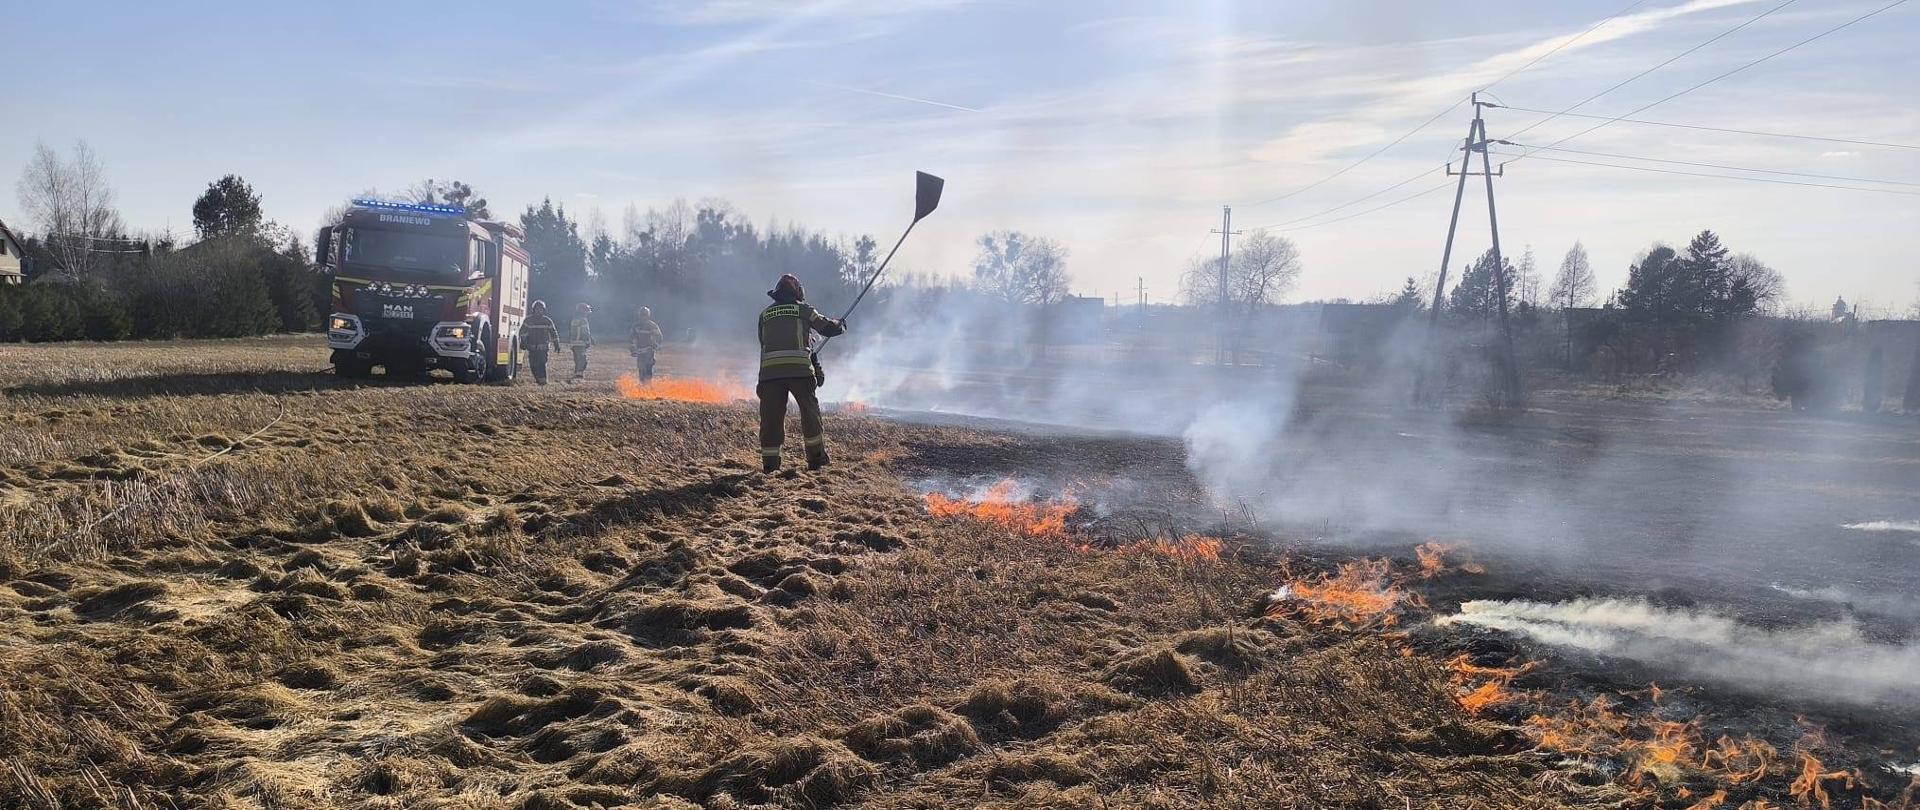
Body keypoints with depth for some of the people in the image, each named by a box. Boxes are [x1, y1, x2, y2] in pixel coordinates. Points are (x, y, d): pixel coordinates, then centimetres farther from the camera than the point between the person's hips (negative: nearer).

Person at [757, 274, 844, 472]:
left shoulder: (764, 314, 19)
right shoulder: (803, 310, 11)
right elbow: (827, 327, 15)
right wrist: (841, 325, 37)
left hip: (770, 371, 2)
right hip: (799, 369, -2)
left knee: (771, 416, 5)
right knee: (810, 413, 10)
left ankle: (770, 464, 2)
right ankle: (816, 459, 11)